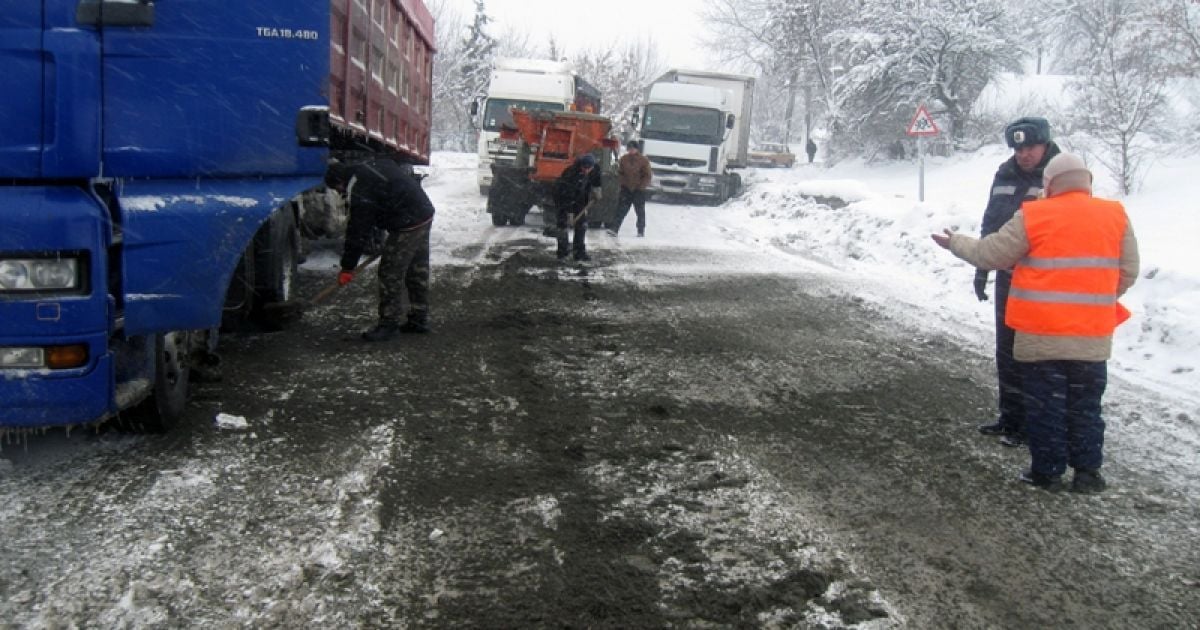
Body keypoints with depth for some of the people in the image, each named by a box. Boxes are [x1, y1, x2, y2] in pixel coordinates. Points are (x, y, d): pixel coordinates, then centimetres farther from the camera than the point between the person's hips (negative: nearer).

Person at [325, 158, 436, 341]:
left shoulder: (359, 190, -14)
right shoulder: (374, 164, 14)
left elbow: (358, 232, -12)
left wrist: (347, 267, -5)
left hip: (407, 226, -10)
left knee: (391, 273, -3)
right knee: (418, 271, 16)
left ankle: (389, 324, 3)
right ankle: (419, 319, 25)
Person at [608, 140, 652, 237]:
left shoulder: (643, 160, -6)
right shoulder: (623, 159, 3)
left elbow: (647, 176, -5)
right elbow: (620, 172, 12)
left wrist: (641, 186, -13)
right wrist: (624, 182, -1)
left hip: (639, 190, -2)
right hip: (626, 188, 2)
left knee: (640, 211, 7)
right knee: (621, 210, -5)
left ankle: (641, 231, 16)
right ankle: (614, 229, -10)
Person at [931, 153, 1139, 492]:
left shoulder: (1033, 217, -8)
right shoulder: (1116, 216, 3)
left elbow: (990, 254, -2)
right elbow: (1127, 273, 7)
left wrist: (955, 243, 15)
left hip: (1041, 333, -3)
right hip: (1093, 335, 3)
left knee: (1045, 404, 7)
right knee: (1085, 405, 14)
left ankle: (1047, 470, 12)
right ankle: (1088, 471, 16)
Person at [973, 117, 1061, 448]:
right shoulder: (1005, 176, 7)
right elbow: (990, 225, 16)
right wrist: (981, 270, 14)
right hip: (1008, 280, 7)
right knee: (1007, 352, 15)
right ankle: (1010, 417, 28)